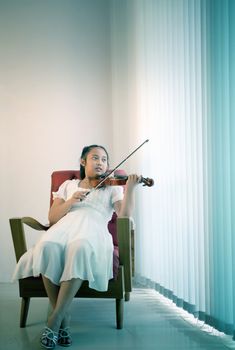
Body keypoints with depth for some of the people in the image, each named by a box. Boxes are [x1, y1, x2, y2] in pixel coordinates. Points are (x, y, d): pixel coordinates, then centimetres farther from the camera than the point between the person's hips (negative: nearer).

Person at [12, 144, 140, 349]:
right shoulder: (68, 185, 27)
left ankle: (55, 319, -34)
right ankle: (64, 318, -25)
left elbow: (124, 215, 4)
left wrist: (130, 188, -9)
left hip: (94, 229, -1)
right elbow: (52, 218, 16)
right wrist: (70, 201, 0)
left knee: (80, 248, -41)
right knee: (47, 247, -37)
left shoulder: (111, 188, 23)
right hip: (65, 227, 2)